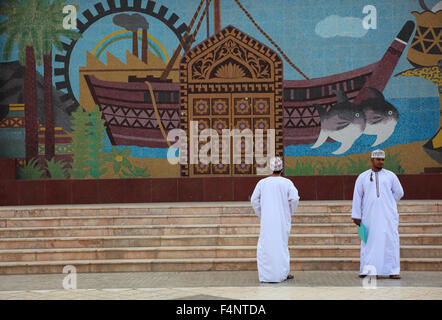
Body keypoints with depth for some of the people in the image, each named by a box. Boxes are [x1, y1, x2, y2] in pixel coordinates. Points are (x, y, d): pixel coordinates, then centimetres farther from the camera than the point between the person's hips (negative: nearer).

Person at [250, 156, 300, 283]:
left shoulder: (262, 182, 0)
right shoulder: (287, 183, -5)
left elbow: (254, 200, 1)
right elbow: (295, 199, -10)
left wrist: (260, 214, 12)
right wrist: (289, 212, 6)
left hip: (266, 219, 1)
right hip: (282, 219, -1)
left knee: (265, 245, 6)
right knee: (281, 244, 9)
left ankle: (265, 274, 3)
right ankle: (282, 273, 11)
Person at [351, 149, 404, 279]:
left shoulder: (390, 176, 7)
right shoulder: (362, 177, 7)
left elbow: (399, 192, 15)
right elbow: (357, 197, 5)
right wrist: (356, 216, 0)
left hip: (387, 215, 0)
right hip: (370, 215, 0)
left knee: (391, 241, -5)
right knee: (370, 242, -3)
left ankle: (393, 271, -1)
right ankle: (371, 271, 2)